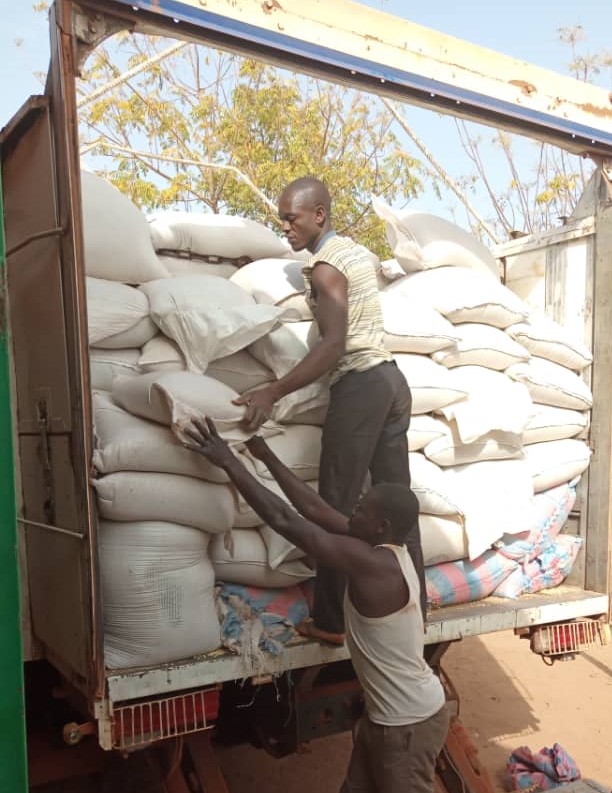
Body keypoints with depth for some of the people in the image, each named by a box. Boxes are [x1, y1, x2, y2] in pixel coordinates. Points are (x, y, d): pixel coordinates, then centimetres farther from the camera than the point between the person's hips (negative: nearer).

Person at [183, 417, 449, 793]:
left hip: (409, 722, -9)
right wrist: (267, 456, 1)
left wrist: (229, 462, -25)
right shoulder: (389, 550, -4)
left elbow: (285, 520, -30)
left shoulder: (373, 563, -30)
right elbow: (316, 509, -1)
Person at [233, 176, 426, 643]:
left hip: (359, 385, -9)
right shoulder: (357, 251, 17)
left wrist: (273, 393, -24)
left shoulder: (325, 268, -10)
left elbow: (334, 346, -22)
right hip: (392, 378, 9)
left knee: (337, 507, -1)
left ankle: (331, 622, 9)